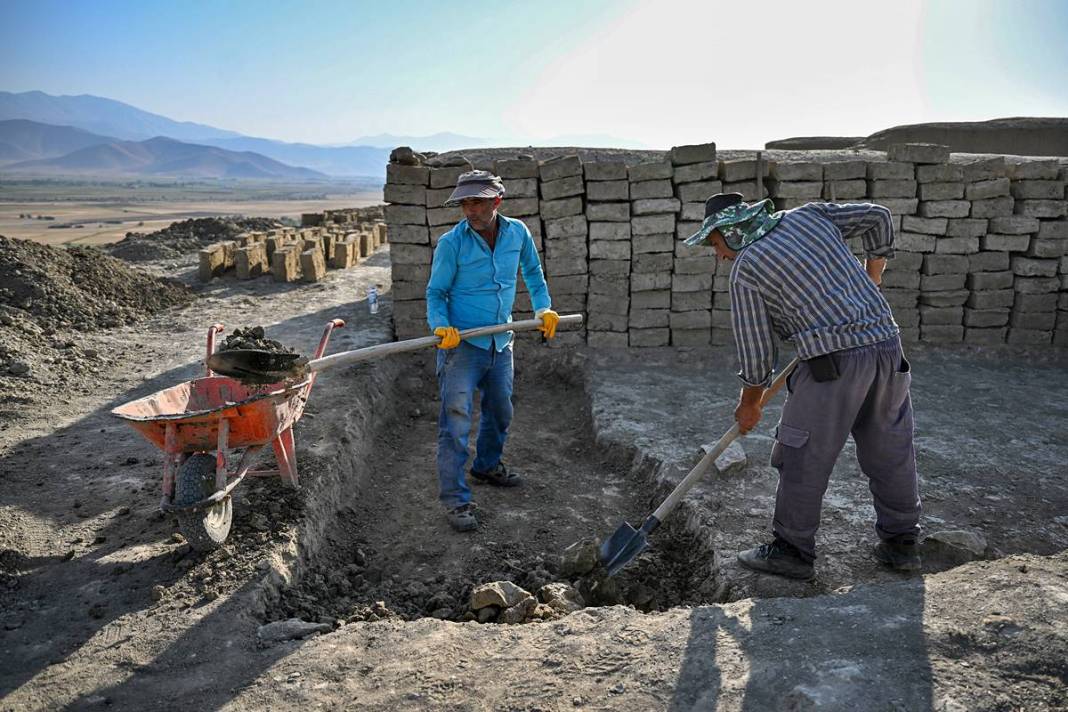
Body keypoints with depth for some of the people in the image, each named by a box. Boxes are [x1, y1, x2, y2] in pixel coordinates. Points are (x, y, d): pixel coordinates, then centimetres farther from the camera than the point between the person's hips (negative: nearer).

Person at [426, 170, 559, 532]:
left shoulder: (517, 233, -1)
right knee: (456, 422, -8)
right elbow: (436, 292, -7)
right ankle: (455, 499, 1)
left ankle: (487, 465, 46)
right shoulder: (451, 243, -13)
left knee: (500, 413, 21)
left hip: (500, 342, 5)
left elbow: (532, 271, 17)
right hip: (461, 344, -5)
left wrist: (543, 308, 8)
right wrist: (441, 326, -25)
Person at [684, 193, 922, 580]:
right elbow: (877, 217, 22)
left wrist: (749, 405, 16)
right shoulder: (809, 215, 15)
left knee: (803, 456, 6)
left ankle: (792, 550, 15)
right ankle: (901, 543, 29)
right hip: (887, 343, 7)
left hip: (833, 359, -7)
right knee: (891, 451, 16)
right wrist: (872, 276, 34)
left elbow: (755, 349, 2)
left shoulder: (745, 270, -1)